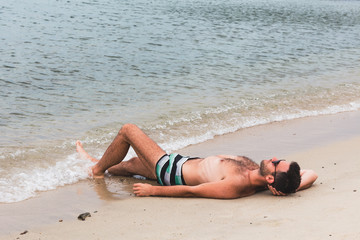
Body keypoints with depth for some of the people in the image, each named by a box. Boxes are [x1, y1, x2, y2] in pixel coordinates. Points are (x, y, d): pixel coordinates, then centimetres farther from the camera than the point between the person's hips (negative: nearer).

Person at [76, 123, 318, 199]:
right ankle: (97, 163, 59)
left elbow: (190, 191, -31)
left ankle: (98, 170, 31)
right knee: (133, 163, 30)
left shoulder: (236, 186, -41)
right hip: (189, 162, 8)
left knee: (128, 129, 7)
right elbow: (311, 174, -11)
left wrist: (153, 190, -23)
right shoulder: (259, 181, -21)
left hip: (171, 170, -7)